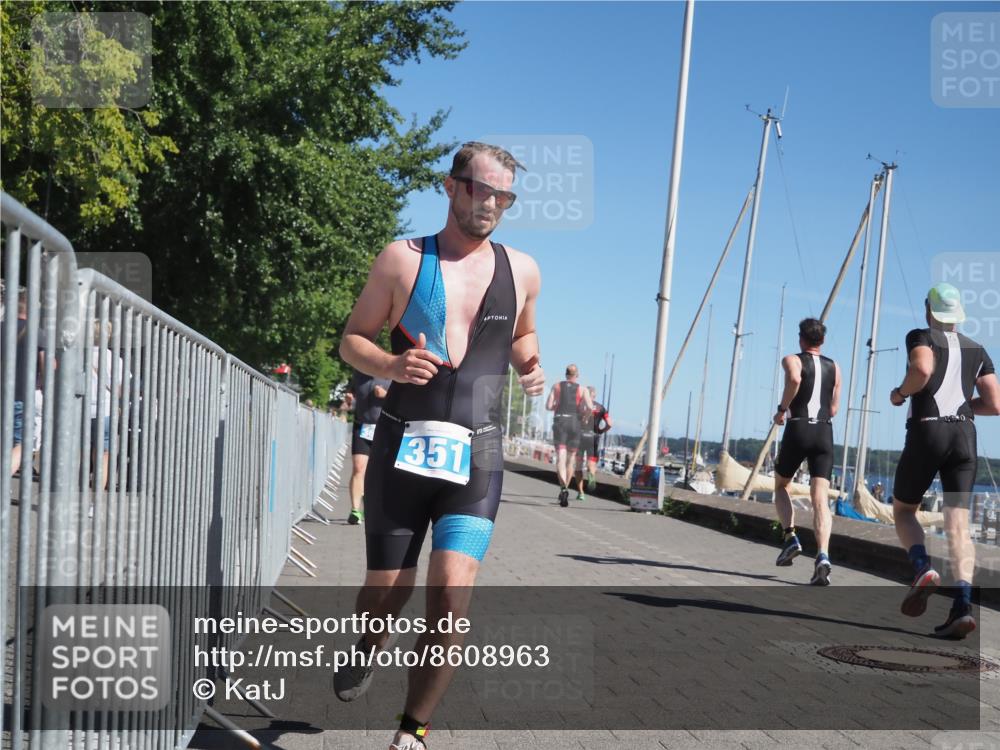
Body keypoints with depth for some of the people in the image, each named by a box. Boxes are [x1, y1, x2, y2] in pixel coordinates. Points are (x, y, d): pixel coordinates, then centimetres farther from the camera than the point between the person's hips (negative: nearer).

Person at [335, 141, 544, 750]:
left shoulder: (522, 271, 8)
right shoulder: (403, 259, 1)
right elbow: (353, 340, 4)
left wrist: (530, 365, 4)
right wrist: (391, 366, -17)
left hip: (477, 454, 1)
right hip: (403, 447, -1)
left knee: (452, 592, -14)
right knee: (386, 591, 8)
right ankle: (368, 650, 45)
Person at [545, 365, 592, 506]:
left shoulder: (557, 386, 7)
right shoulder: (583, 390, 5)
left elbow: (548, 406, 0)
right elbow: (590, 407, -9)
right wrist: (582, 410, 12)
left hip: (559, 422, -1)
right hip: (575, 422, 1)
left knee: (560, 457, -10)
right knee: (571, 458, 16)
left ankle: (563, 488, -33)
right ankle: (565, 489, 24)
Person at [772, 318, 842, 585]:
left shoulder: (792, 360, 4)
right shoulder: (834, 368, 19)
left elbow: (794, 379, -21)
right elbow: (833, 409, 19)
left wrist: (782, 409, -10)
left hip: (798, 429, -3)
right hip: (824, 433, 3)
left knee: (780, 485, 21)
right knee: (821, 498, -7)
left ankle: (791, 537, 2)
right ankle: (822, 557, -26)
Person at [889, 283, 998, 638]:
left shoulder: (921, 337, 3)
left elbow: (922, 370, -20)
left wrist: (900, 393, -2)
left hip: (926, 431, -4)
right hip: (964, 435, 4)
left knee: (902, 510, 15)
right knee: (958, 524, -2)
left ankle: (922, 568, -13)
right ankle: (963, 604, -20)